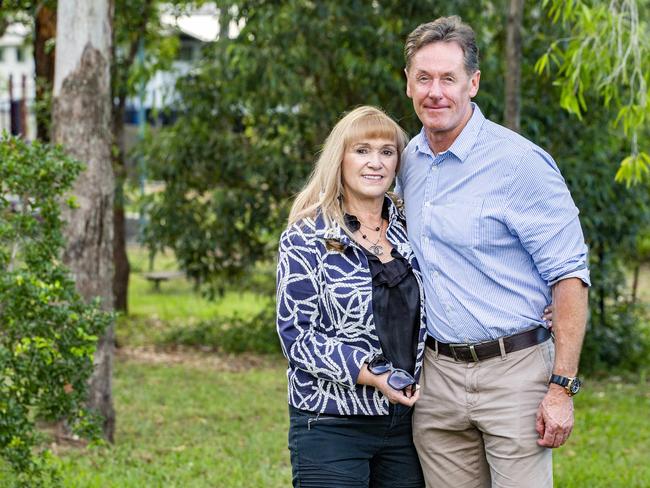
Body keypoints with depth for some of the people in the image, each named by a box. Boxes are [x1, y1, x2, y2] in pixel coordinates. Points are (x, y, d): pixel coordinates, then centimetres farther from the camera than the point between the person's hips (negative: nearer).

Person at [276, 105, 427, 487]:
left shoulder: (407, 234, 10)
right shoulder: (306, 239, -4)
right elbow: (297, 335, -11)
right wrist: (371, 376, -20)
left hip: (405, 418, 5)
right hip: (332, 427, -4)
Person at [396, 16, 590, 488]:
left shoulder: (520, 162, -12)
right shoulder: (410, 160, 9)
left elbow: (569, 276, -11)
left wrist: (561, 388, -17)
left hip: (512, 372, -6)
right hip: (437, 376, 6)